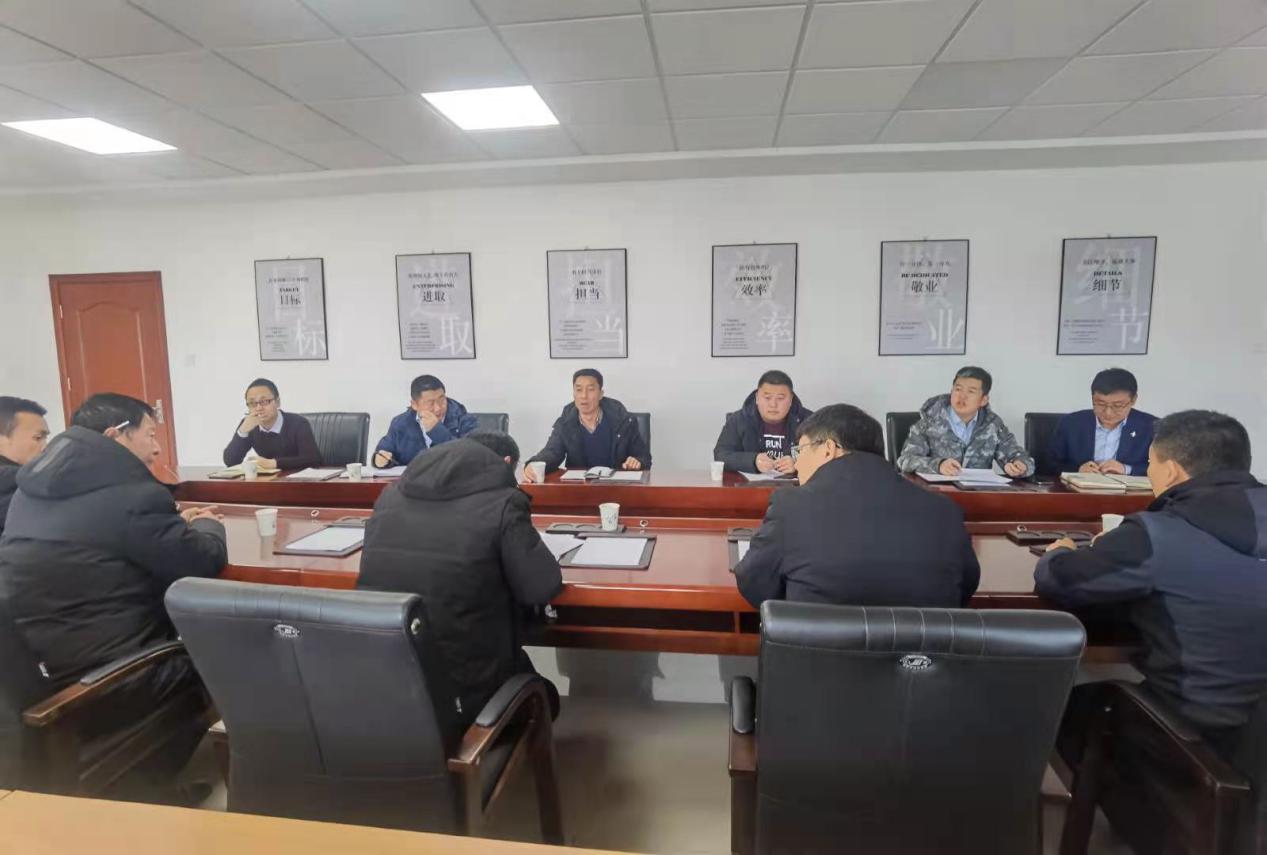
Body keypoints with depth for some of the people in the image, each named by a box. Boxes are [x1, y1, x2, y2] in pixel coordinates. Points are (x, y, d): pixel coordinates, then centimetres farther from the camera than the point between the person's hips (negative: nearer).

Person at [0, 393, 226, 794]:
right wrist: (207, 525, 6)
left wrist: (175, 523, 15)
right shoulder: (129, 493, -20)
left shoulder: (33, 489, 8)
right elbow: (204, 561, -14)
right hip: (95, 685, -9)